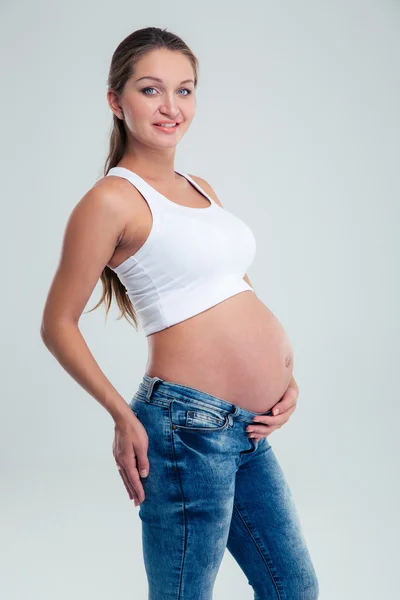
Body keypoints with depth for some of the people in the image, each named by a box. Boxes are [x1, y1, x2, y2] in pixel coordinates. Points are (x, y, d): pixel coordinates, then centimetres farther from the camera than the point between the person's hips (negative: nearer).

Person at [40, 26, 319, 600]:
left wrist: (286, 370, 7)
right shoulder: (112, 200, -10)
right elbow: (58, 324, -7)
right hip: (190, 426, -8)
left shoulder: (199, 188, 13)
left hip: (251, 431, 8)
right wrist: (123, 416, -12)